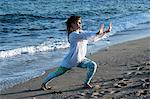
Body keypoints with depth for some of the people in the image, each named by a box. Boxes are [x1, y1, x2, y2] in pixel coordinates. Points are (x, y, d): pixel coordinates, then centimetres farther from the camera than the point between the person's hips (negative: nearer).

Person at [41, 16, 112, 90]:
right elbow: (86, 36, -42)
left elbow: (95, 35, 0)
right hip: (70, 60, -7)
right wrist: (97, 33, -53)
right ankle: (44, 83, 28)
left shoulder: (82, 32, 0)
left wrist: (106, 32, -14)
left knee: (93, 65, -11)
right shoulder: (73, 35, -24)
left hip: (80, 60, 7)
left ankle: (86, 84, 3)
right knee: (57, 73, 6)